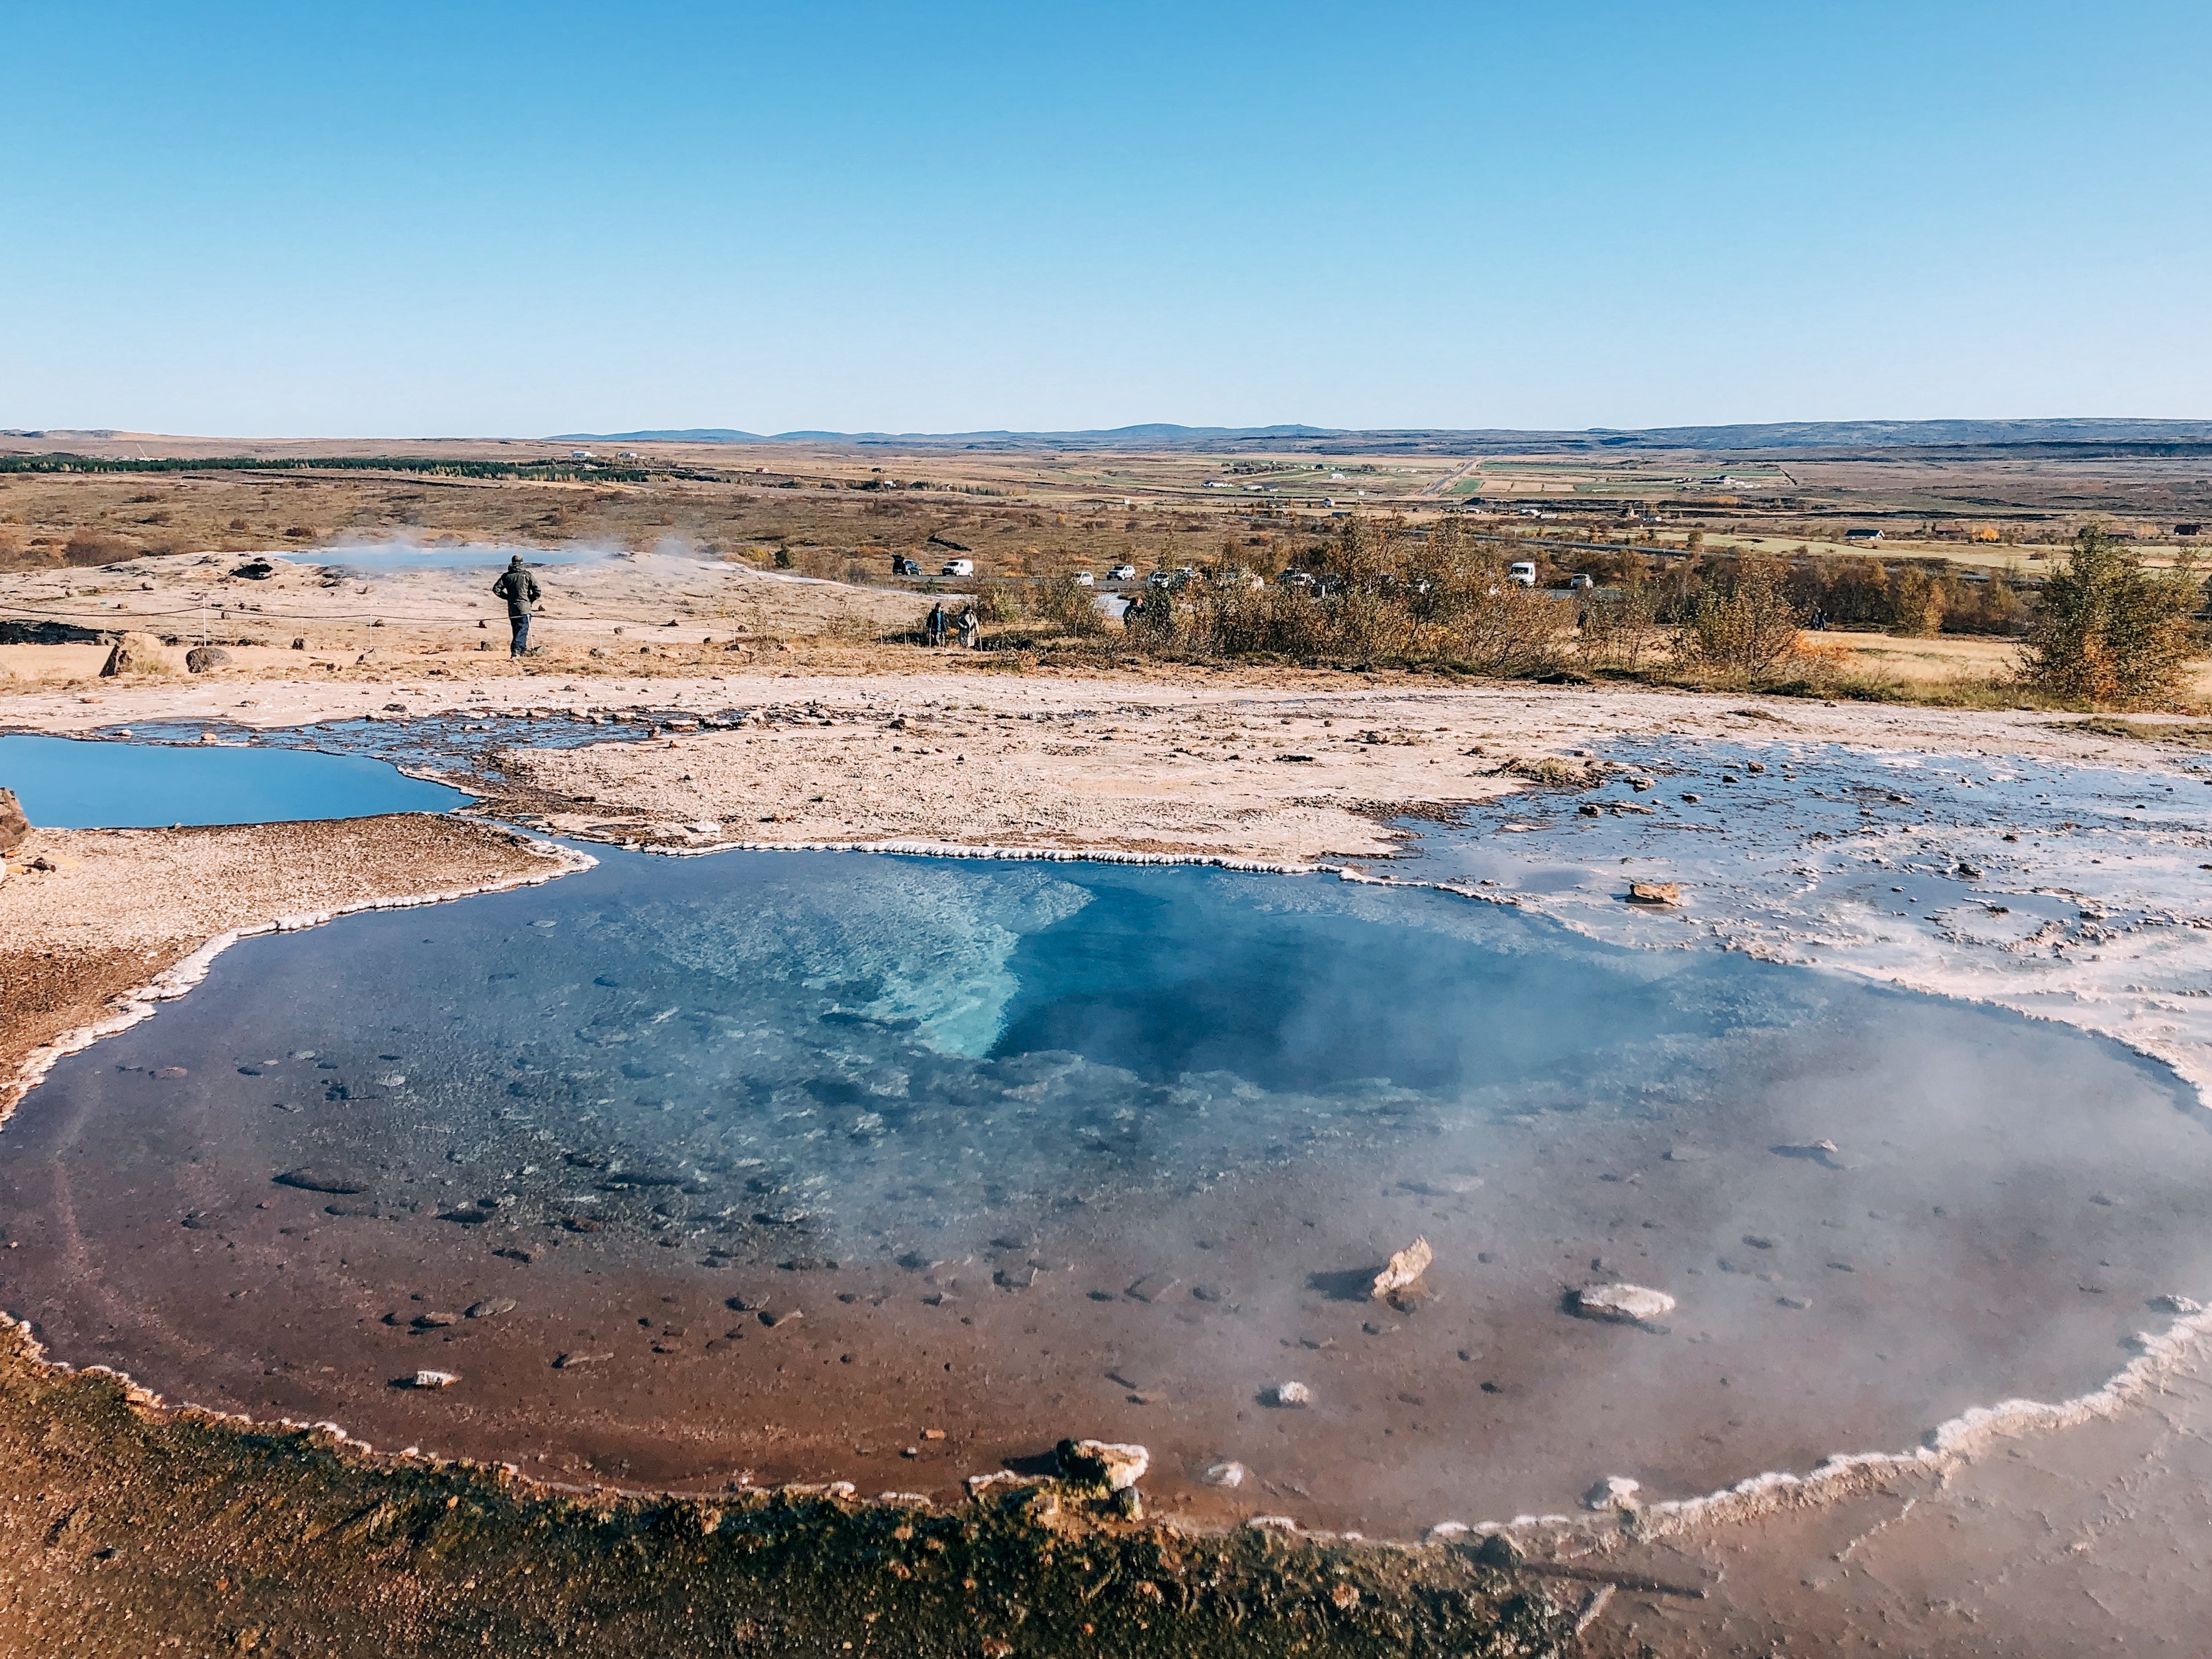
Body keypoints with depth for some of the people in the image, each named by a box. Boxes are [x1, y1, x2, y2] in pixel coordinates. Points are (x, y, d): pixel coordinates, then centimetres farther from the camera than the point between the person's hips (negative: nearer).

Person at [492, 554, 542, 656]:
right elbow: (537, 590, -9)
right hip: (524, 607, -4)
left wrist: (507, 597, 14)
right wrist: (531, 600, 6)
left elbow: (496, 589, 4)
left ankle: (522, 649, 25)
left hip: (512, 608, 4)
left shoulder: (506, 576, 5)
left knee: (516, 629, 16)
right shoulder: (527, 575, -5)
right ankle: (516, 649, -24)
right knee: (523, 629, -6)